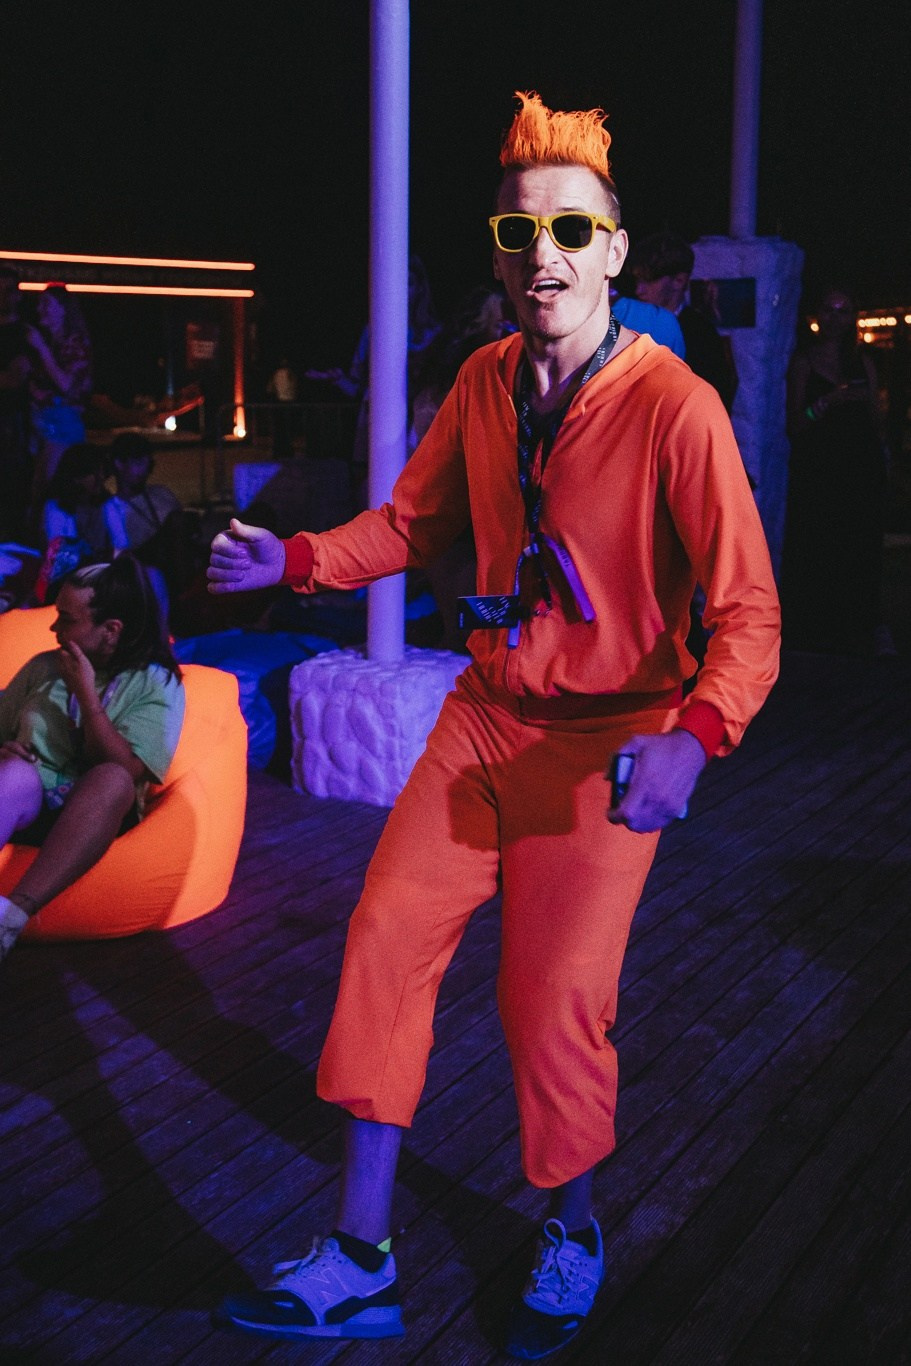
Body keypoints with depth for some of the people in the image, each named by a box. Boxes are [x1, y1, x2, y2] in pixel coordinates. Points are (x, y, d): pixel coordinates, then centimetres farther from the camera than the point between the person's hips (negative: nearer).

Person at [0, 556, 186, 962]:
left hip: (91, 816, -2)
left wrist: (85, 691, -11)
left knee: (112, 778, -38)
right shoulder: (43, 666, 15)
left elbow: (124, 771, -11)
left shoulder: (156, 684, 2)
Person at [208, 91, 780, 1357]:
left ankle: (573, 1237, 31)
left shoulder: (674, 407, -18)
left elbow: (748, 612, -20)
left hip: (607, 743, -5)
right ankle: (360, 1263, 14)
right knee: (385, 943, 0)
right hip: (486, 716, 6)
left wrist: (692, 740, -38)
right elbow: (414, 520, 15)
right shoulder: (485, 381, 1)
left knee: (553, 1001, -2)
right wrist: (291, 559, 0)